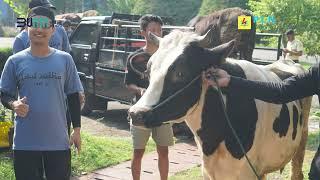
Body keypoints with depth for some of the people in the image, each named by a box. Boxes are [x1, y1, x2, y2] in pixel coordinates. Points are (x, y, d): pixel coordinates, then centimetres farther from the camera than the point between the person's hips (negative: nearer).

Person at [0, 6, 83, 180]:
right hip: (24, 143, 0)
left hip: (58, 141, 0)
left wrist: (77, 130, 4)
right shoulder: (15, 61, 0)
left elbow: (73, 96, 6)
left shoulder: (65, 59, 1)